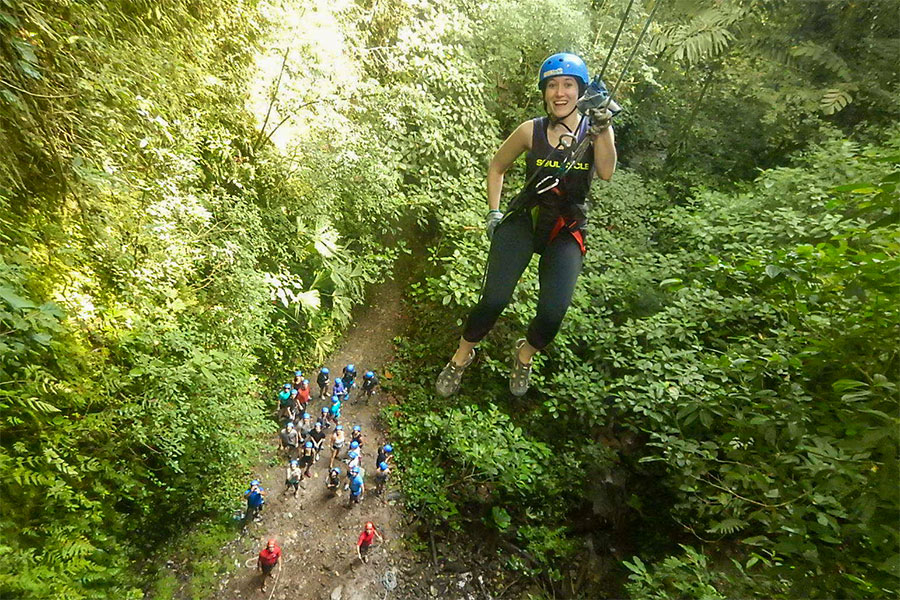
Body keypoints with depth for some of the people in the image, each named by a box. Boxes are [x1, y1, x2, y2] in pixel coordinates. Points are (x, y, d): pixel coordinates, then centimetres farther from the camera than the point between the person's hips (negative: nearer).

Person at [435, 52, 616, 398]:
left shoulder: (595, 130, -1)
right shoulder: (531, 131, 0)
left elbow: (606, 173, -20)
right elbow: (496, 168, 13)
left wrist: (602, 128, -33)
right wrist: (494, 212, 3)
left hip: (567, 233, 0)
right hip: (524, 219, 0)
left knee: (553, 312, -17)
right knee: (494, 301, -16)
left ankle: (525, 354, 18)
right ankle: (462, 355, 13)